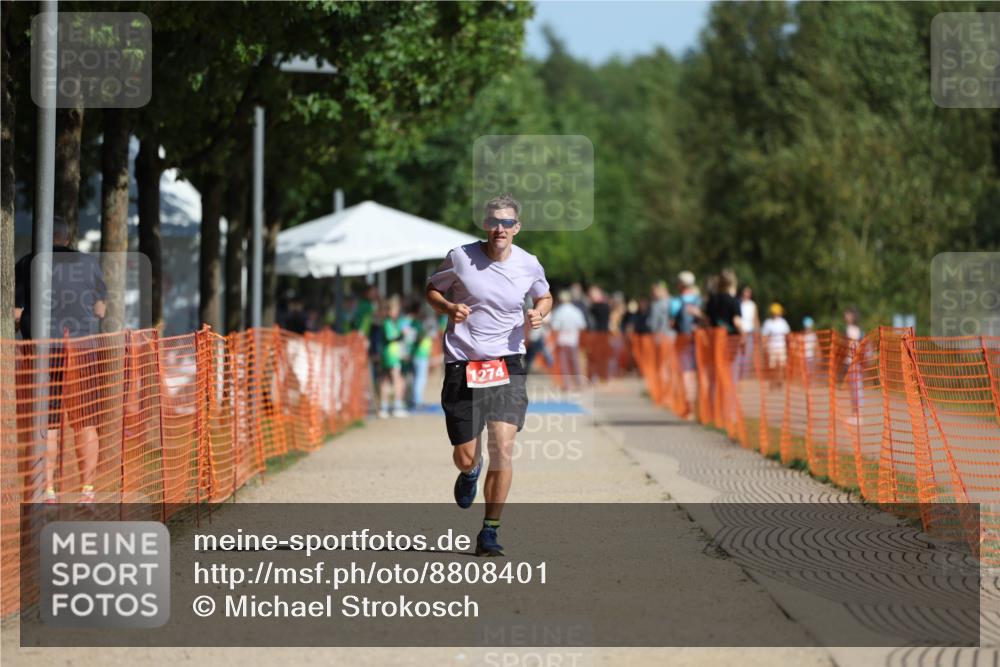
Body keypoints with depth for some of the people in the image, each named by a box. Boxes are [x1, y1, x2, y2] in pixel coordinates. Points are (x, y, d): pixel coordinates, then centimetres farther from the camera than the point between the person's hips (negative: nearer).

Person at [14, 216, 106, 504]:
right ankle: (88, 491, 4)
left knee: (46, 425, -1)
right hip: (83, 347, 2)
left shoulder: (27, 265, 2)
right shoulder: (89, 263, 8)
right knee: (85, 423, 6)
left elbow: (16, 313, 0)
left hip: (43, 348, -1)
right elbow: (100, 310, 9)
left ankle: (48, 492, -5)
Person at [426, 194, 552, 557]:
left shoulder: (529, 265, 1)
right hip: (462, 364, -1)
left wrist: (539, 313, -2)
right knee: (466, 457, 0)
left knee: (503, 448, -15)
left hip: (507, 364, 1)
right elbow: (432, 289, 11)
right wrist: (449, 307, -10)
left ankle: (490, 532, -3)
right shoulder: (460, 258, -4)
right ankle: (470, 472, 42)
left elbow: (544, 296, 21)